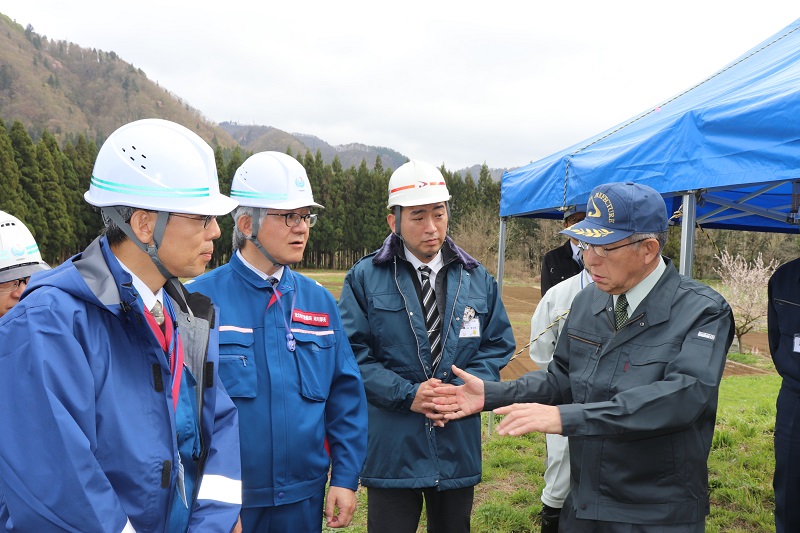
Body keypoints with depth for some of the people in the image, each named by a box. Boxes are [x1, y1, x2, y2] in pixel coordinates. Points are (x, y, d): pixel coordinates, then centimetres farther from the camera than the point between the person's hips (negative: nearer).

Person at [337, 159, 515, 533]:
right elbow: (354, 352, -8)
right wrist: (407, 394, -17)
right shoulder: (365, 278, -3)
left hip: (457, 444, 3)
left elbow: (498, 346, 6)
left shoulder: (478, 279, 7)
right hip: (391, 446, -3)